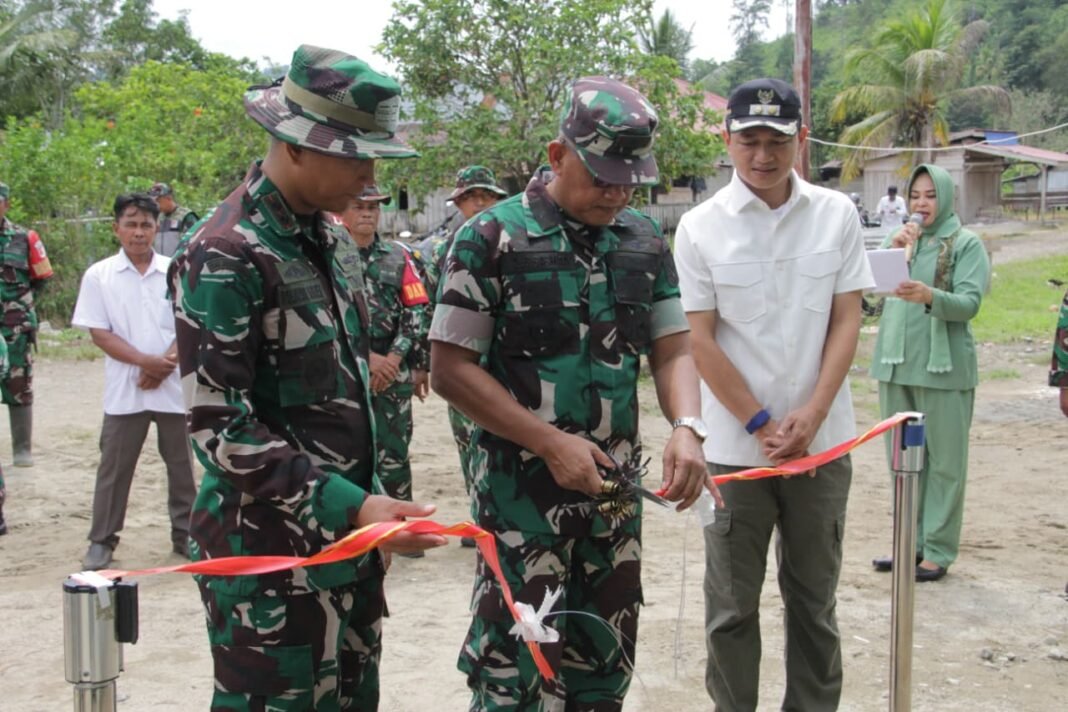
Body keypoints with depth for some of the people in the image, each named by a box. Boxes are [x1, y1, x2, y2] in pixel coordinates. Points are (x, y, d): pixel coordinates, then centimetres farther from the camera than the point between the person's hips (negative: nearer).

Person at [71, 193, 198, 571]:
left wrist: (165, 365, -13)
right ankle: (102, 540, 16)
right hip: (124, 390, -1)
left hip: (174, 386, 1)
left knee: (181, 464, 8)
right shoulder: (99, 275, -1)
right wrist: (145, 361, -16)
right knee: (114, 466, 6)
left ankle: (185, 534, 20)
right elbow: (98, 333, -5)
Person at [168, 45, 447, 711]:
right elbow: (219, 426, -20)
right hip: (270, 551, -7)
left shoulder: (333, 238, 9)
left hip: (348, 535, 8)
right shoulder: (225, 257, -17)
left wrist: (371, 508, 16)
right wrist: (352, 506, -23)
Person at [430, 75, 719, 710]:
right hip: (521, 489, -5)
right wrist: (551, 443, -16)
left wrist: (687, 428, -13)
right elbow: (450, 369, -10)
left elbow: (673, 348, 7)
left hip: (616, 486, 5)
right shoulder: (492, 239, -10)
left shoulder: (645, 241, 5)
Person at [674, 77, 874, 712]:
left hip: (822, 442, 2)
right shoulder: (700, 228, -4)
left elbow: (847, 321, 1)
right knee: (731, 606, 8)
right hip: (735, 445, -2)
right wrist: (762, 425, -10)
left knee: (815, 599, 14)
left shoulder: (837, 214, 2)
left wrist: (810, 416, -10)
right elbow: (702, 341, -5)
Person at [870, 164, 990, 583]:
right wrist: (892, 249, -19)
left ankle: (939, 550, 7)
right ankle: (911, 541, 24)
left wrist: (930, 296, -30)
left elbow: (969, 304, -12)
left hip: (944, 367, -5)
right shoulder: (899, 239, 12)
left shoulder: (966, 244, -1)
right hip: (896, 362, 5)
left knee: (944, 461, 0)